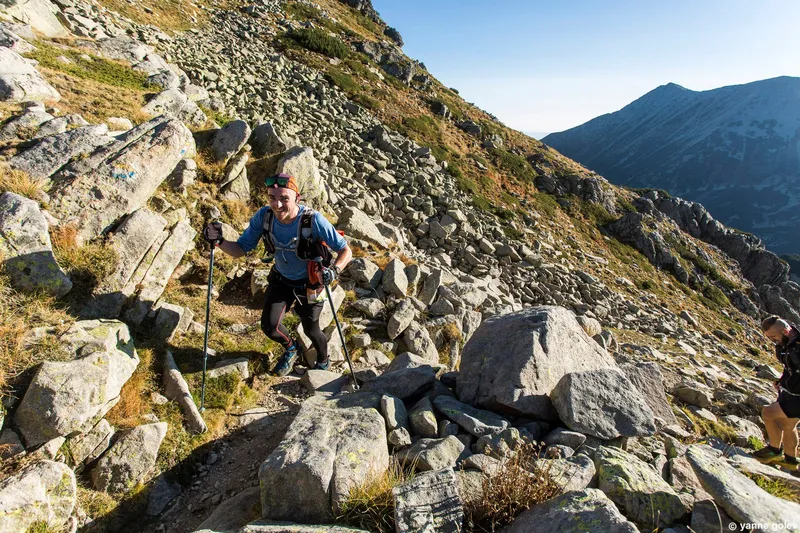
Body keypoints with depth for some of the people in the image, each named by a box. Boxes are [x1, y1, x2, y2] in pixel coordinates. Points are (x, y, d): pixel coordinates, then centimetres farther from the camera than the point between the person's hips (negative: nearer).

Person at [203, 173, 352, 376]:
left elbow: (345, 250, -27)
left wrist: (334, 270, -47)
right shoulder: (263, 216, -20)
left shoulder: (313, 220, -32)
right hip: (280, 280, 3)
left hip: (309, 284, -3)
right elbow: (240, 249, -11)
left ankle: (323, 362, 48)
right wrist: (219, 241, -30)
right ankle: (290, 348, 29)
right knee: (269, 325, -9)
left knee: (311, 330, 12)